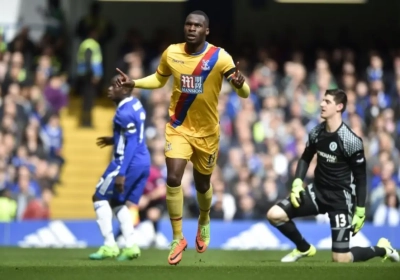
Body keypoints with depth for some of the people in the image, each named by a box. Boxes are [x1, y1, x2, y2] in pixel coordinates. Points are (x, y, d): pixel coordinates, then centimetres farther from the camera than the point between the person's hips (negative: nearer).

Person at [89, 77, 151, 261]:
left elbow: (131, 145, -22)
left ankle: (110, 246, -2)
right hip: (144, 163, 9)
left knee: (100, 198, 3)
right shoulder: (136, 104, 10)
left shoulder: (124, 113, -19)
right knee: (119, 203, 17)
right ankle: (130, 246, 5)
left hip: (130, 163, -9)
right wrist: (114, 140, 28)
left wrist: (121, 173, -25)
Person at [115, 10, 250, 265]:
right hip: (178, 127, 1)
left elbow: (245, 94, -17)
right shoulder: (171, 53, -7)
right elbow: (159, 79, 13)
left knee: (202, 184, 15)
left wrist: (240, 84, -41)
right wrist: (133, 83, -4)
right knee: (173, 179, -16)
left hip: (207, 132, -1)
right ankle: (178, 238, -4)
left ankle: (204, 222, 48)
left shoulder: (220, 57, -17)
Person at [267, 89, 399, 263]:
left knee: (340, 260, -9)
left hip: (340, 198, -6)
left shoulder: (351, 141, -19)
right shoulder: (316, 133, -3)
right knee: (274, 215, -11)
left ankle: (381, 249, 20)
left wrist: (360, 211, -11)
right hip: (317, 191, 6)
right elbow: (305, 158, 14)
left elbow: (360, 178, -11)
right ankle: (304, 248, 16)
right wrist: (297, 183, -2)